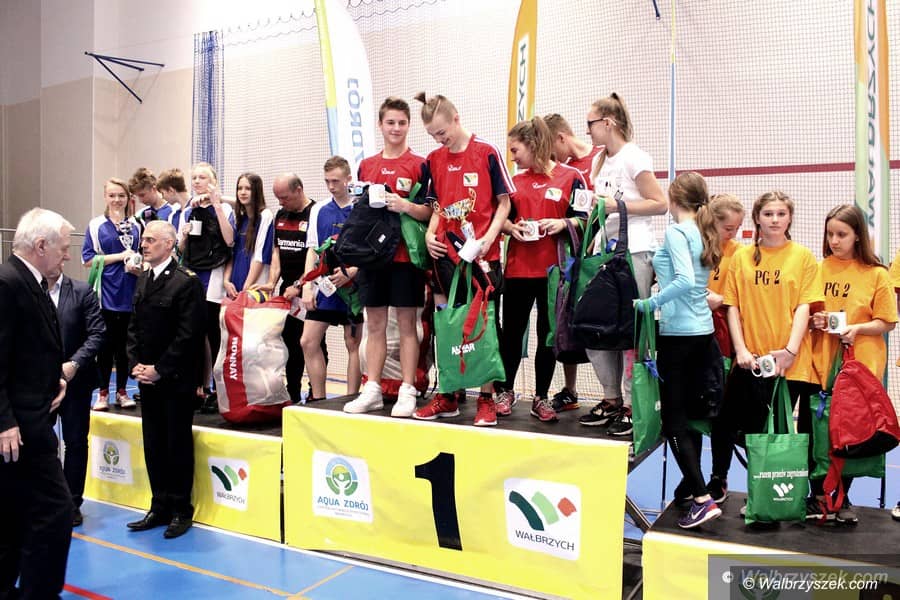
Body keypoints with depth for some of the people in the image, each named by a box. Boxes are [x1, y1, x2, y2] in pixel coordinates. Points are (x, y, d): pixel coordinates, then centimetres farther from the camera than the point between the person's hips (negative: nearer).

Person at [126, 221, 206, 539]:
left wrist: (159, 370, -14)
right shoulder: (143, 280, 12)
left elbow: (188, 335, -17)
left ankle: (181, 510, 17)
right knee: (153, 444, 13)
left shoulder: (187, 282, -13)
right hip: (147, 378, 7)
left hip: (176, 381, -7)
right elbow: (135, 326, 14)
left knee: (178, 444, 3)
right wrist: (135, 364, 1)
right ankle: (160, 506, 26)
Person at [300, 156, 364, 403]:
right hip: (323, 285, 4)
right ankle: (318, 399, 13)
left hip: (352, 286, -4)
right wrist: (307, 287, 1)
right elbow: (312, 251, 9)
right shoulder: (319, 210, 9)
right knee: (308, 341, 2)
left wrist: (351, 272, -19)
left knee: (353, 344, 3)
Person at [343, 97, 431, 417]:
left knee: (406, 324, 1)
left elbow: (430, 212, -6)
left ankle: (407, 392, 8)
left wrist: (406, 205, -23)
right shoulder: (366, 166, 13)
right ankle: (372, 390, 17)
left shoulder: (419, 165, -1)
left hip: (405, 256, -4)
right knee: (375, 325, 9)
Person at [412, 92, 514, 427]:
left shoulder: (487, 153, -4)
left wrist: (488, 238, -15)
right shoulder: (434, 160, 10)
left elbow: (504, 203, -3)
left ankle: (486, 399, 12)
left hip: (482, 255, -4)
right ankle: (449, 397, 20)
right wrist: (430, 234, -1)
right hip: (446, 254, 5)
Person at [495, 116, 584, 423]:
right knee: (512, 331, 8)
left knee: (548, 334, 6)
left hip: (553, 269, -3)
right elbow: (502, 217, 15)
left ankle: (541, 398, 19)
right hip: (518, 268, 3)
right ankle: (505, 392, 23)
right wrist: (511, 227, -6)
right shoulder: (516, 181, 11)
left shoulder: (570, 177, 0)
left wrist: (563, 223, -19)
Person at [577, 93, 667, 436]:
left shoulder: (634, 158, -5)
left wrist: (617, 205, -15)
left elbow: (660, 203, -9)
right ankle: (611, 400, 17)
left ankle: (631, 407, 3)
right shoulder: (599, 161, 18)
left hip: (634, 253, -8)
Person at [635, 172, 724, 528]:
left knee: (674, 421, -2)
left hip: (678, 334, -8)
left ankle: (703, 499, -4)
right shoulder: (704, 233, 12)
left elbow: (685, 280, -26)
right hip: (704, 331, 8)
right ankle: (691, 484, 29)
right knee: (690, 414, 17)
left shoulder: (676, 232, -12)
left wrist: (651, 303, -17)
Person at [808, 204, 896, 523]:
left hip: (860, 365, -2)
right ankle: (818, 494, 21)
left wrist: (856, 328, -17)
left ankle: (842, 497, 23)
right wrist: (814, 320, -6)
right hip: (822, 364, 2)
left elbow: (887, 322, -1)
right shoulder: (818, 269, 5)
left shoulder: (877, 274, -2)